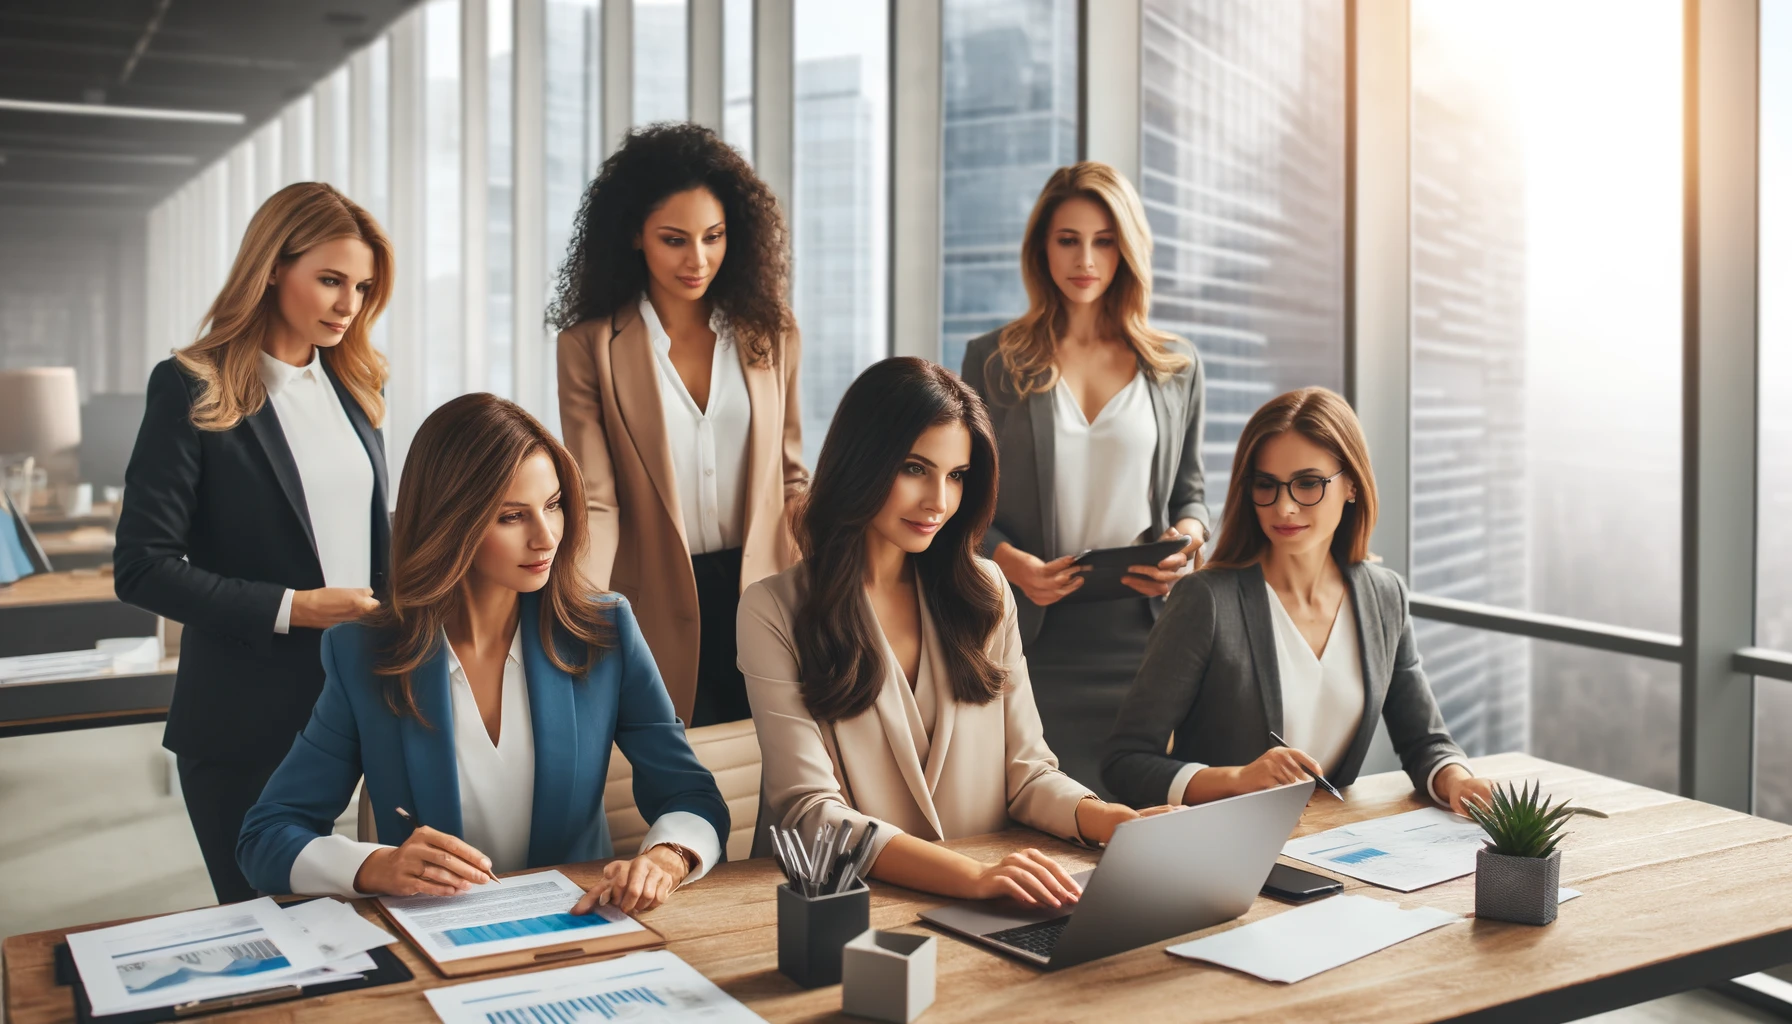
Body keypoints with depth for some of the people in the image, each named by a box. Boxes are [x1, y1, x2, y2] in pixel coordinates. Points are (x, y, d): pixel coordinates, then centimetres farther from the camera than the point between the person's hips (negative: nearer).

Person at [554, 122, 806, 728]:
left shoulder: (769, 334, 6)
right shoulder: (590, 347, -2)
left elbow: (789, 479, 12)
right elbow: (594, 503, -6)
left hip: (760, 595, 3)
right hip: (659, 610, -2)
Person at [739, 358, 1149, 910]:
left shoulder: (984, 592, 10)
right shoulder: (775, 610, -4)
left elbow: (1026, 772, 9)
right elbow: (810, 809, -13)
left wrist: (1119, 822, -11)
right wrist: (974, 876, -26)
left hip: (985, 915, 3)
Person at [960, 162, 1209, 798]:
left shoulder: (1176, 369, 12)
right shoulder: (994, 361, 7)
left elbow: (1190, 490, 18)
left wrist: (1187, 538, -4)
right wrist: (1010, 561, -11)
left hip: (1141, 626, 1)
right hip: (1035, 631, -1)